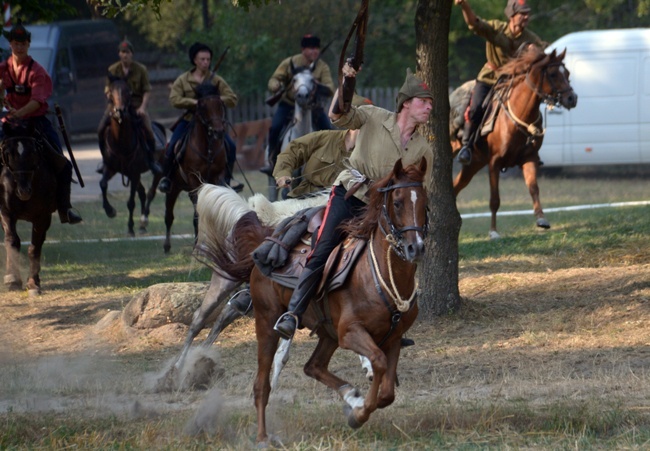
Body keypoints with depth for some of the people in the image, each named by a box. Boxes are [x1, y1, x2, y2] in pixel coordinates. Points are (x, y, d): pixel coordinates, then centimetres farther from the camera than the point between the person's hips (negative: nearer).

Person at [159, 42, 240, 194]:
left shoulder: (216, 80, 0)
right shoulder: (183, 80, -1)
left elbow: (232, 99, -5)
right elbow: (174, 100, -12)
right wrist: (195, 102, -24)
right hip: (190, 119, -1)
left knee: (230, 146, -14)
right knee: (172, 145, -20)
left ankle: (226, 181, 2)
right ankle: (166, 178, 1)